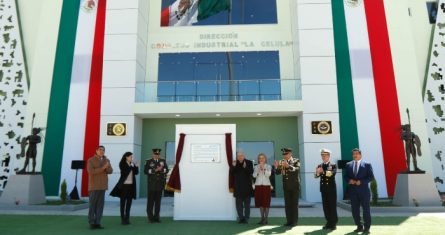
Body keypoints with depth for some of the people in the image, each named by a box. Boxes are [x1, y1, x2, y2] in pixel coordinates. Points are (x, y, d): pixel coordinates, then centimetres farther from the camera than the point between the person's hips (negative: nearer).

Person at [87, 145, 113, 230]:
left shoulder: (106, 160, 10)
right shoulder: (91, 160, -6)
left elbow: (110, 171, -1)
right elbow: (91, 171, -20)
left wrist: (107, 166, -22)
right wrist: (103, 168, -22)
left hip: (102, 185, 5)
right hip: (94, 186, -5)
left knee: (100, 205, 3)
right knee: (92, 205, -2)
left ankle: (97, 223, 8)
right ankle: (92, 223, 6)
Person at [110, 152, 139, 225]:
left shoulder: (132, 164, 9)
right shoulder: (122, 164, -5)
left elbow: (136, 172, 2)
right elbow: (125, 171, -19)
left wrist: (136, 166, -10)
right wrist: (131, 166, -20)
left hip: (131, 185, 5)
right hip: (124, 185, -5)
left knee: (129, 202, 7)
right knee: (123, 202, 2)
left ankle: (127, 218, 13)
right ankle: (122, 218, 6)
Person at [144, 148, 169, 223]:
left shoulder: (163, 161, 11)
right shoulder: (148, 162, 2)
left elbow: (166, 170, 2)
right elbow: (146, 171, -11)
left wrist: (161, 169, -16)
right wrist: (155, 170, -17)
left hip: (160, 185, 3)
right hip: (151, 185, -2)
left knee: (158, 201, 6)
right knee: (151, 201, 1)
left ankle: (156, 217, 14)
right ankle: (150, 217, 9)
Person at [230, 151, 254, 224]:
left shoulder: (249, 163, -3)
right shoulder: (235, 163, 4)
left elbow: (251, 172, -13)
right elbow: (231, 173, 0)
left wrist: (245, 167, -27)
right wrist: (233, 166, -16)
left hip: (246, 186, -2)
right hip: (238, 187, 2)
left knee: (247, 203, 5)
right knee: (239, 203, 6)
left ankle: (246, 218, 12)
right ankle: (241, 218, 15)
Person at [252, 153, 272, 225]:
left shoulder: (268, 166, 5)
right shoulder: (256, 167, 10)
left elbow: (269, 174, -9)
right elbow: (254, 175, -2)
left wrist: (263, 168, -17)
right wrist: (258, 170, -14)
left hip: (266, 185, -2)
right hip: (258, 185, 2)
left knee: (266, 203, -3)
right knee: (260, 202, 4)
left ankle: (266, 218, 3)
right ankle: (262, 218, 14)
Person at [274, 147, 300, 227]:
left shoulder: (296, 161, -3)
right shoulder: (282, 162, 6)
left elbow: (296, 170, -22)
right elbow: (278, 173, 0)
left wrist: (288, 165, -37)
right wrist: (277, 167, -20)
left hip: (295, 186, -3)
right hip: (286, 186, 4)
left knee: (294, 204, 2)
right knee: (287, 204, 6)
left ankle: (294, 221, 9)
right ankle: (289, 220, 13)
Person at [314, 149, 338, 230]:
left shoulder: (333, 165, 0)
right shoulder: (319, 166, 10)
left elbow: (332, 173, -20)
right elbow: (316, 176, -3)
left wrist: (323, 171, -28)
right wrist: (318, 172, -24)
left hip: (331, 189, -4)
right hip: (323, 189, 4)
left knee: (333, 206, 0)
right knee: (326, 206, 6)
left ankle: (334, 223, 10)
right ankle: (329, 223, 16)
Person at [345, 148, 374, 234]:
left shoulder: (367, 165, -1)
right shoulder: (348, 165, 9)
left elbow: (371, 177, -5)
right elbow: (346, 176, 11)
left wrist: (361, 181, -16)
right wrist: (349, 180, -10)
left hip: (364, 190, -3)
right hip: (353, 191, 4)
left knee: (366, 209, 4)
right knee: (354, 209, 7)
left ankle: (367, 227, 16)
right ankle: (359, 226, 19)